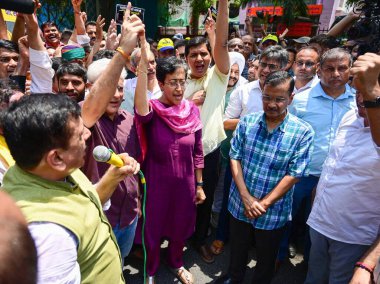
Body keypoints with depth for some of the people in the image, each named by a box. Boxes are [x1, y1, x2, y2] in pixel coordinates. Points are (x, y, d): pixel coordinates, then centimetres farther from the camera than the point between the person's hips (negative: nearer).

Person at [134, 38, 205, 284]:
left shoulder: (192, 110, -5)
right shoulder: (152, 110, -16)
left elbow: (198, 152, 2)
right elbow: (140, 109, -43)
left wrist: (199, 185, 6)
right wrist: (143, 64, -51)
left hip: (185, 182, 4)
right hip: (157, 181, -3)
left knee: (180, 227, 23)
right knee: (153, 229, 16)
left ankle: (176, 263, 53)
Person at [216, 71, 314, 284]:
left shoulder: (303, 132, -15)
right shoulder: (247, 122, -7)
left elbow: (294, 175, -15)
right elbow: (235, 158, -6)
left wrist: (264, 204, -15)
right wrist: (246, 197, -14)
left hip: (274, 212, -2)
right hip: (239, 206, 3)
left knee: (266, 259, 22)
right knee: (237, 251, 26)